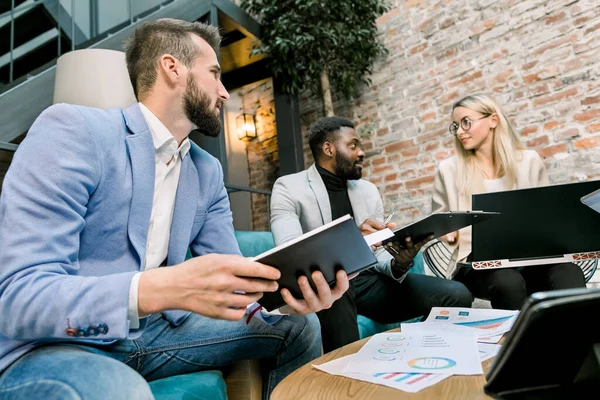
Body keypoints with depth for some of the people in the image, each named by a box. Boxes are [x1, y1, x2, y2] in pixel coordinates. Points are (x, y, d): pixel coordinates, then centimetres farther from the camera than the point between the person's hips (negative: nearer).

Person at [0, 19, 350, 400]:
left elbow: (228, 276, 2)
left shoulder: (209, 171, 4)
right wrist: (162, 288, -38)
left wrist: (281, 293, -20)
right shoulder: (72, 129, -16)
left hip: (155, 328, 6)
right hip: (51, 345, -5)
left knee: (299, 326, 2)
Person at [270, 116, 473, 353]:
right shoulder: (288, 188, -4)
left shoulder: (368, 190, 12)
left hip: (367, 281, 5)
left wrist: (398, 264, -17)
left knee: (457, 295, -13)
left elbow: (378, 255, 7)